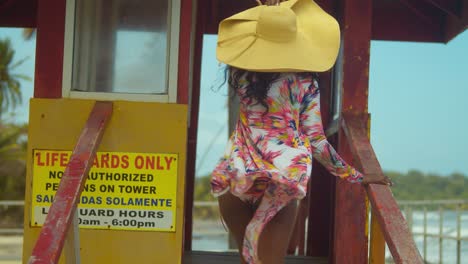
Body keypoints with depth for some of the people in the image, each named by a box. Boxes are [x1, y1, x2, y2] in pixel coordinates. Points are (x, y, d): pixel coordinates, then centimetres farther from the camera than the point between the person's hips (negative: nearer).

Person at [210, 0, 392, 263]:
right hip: (283, 179, -2)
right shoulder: (305, 83, -4)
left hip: (238, 175, 2)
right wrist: (355, 176, 5)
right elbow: (315, 141, -4)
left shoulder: (242, 74, 0)